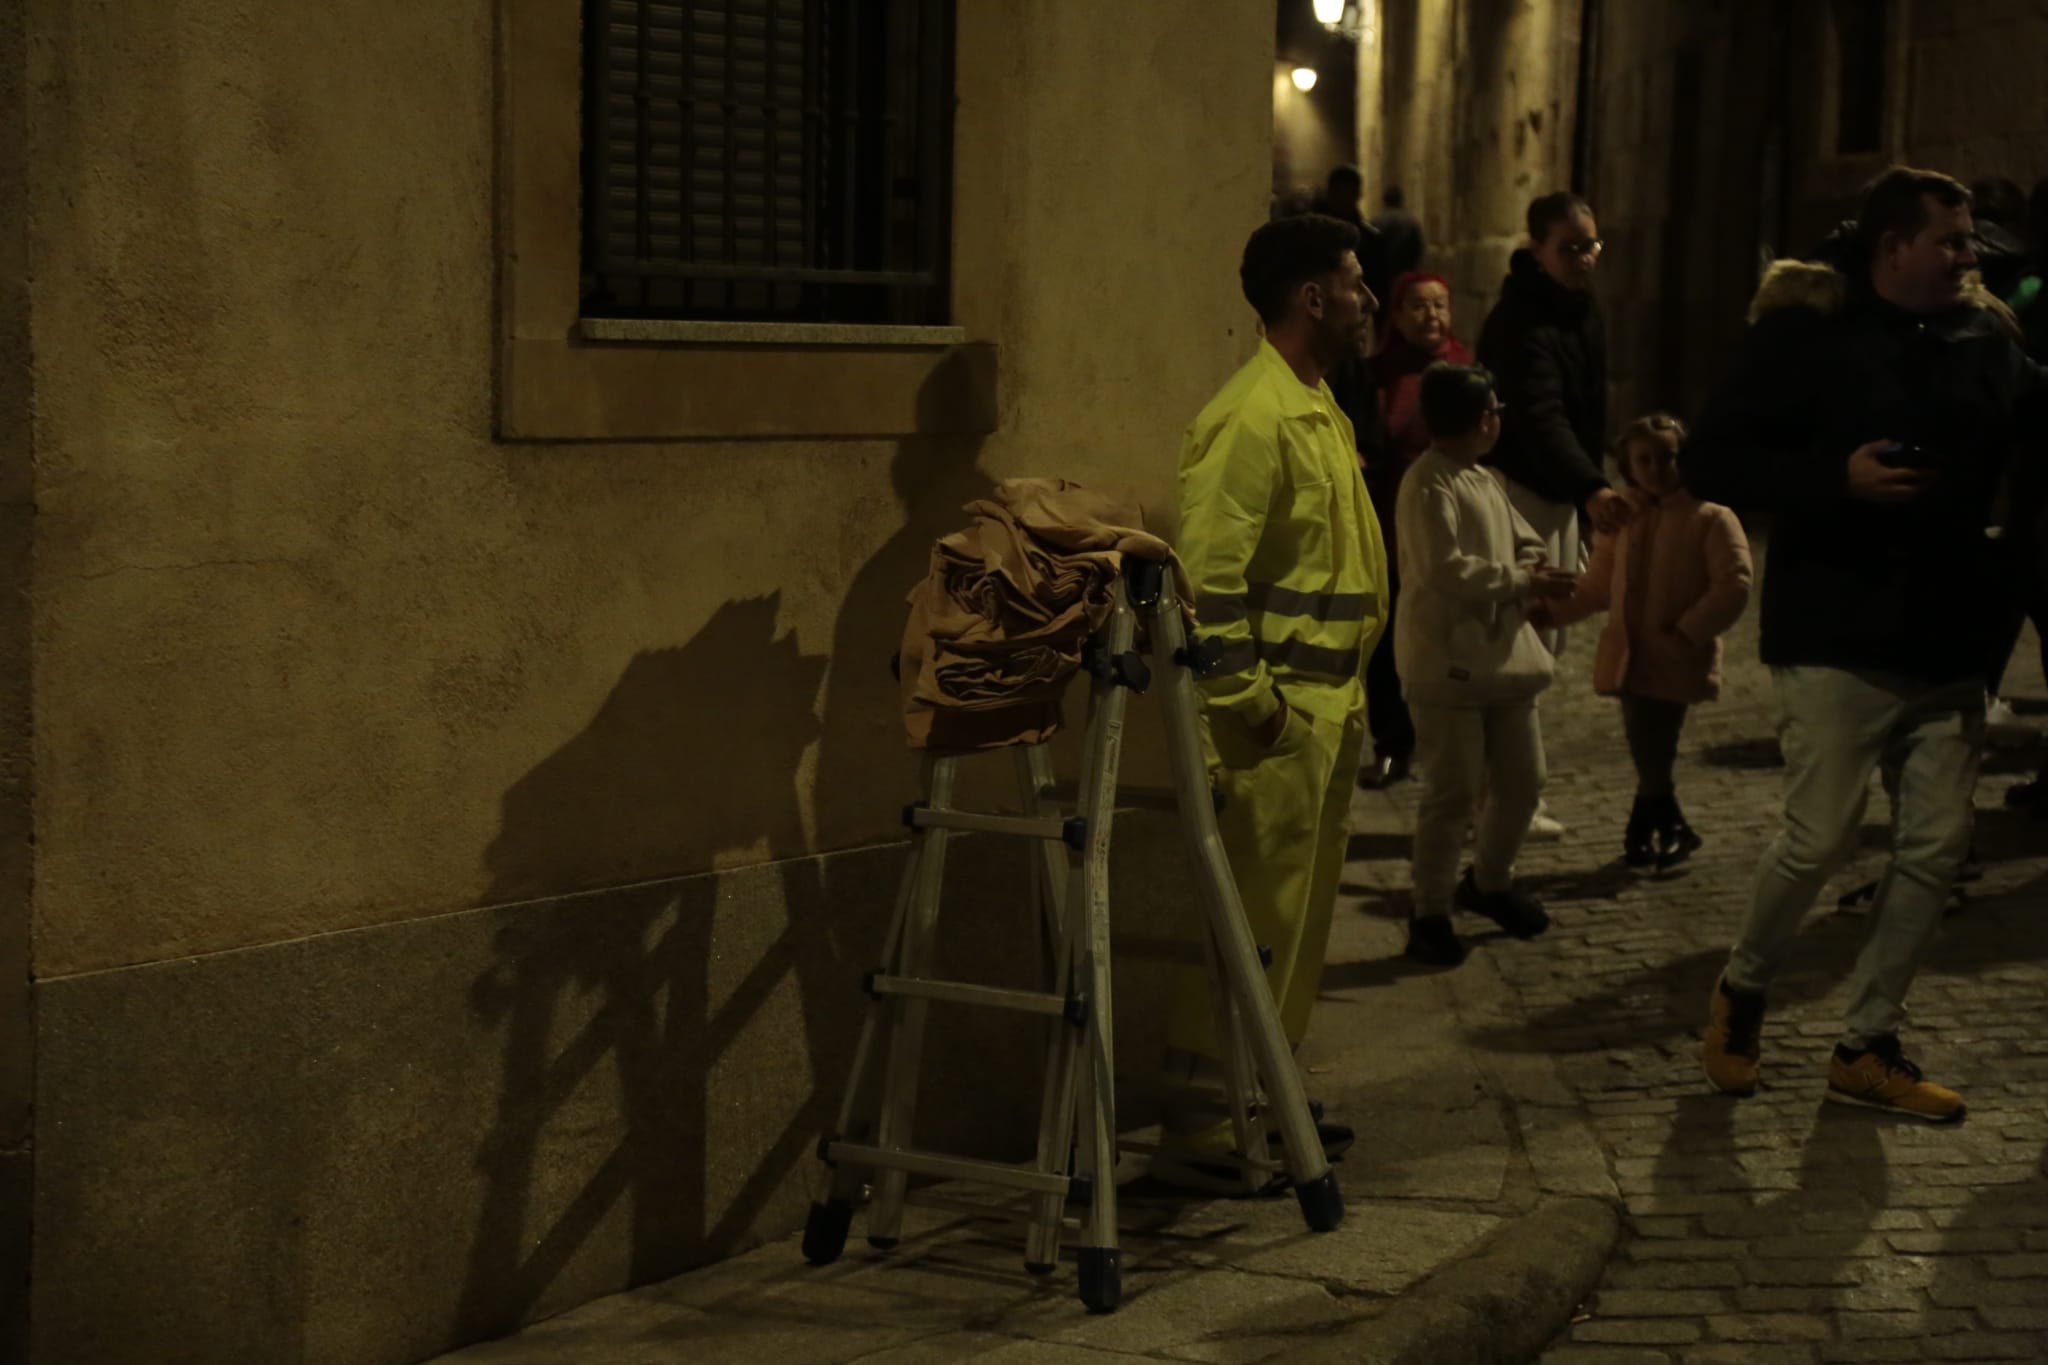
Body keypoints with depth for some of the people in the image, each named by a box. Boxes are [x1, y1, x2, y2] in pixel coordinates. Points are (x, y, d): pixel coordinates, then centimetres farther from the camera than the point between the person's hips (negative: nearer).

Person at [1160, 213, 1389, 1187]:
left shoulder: (1319, 410, 16)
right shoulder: (1252, 418, -16)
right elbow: (1210, 575, -21)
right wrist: (1243, 703, -21)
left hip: (1327, 705, 10)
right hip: (1278, 711, -10)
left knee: (1300, 916, 15)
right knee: (1254, 922, -6)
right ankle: (1197, 1128, 0)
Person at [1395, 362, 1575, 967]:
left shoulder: (1484, 481, 14)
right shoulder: (1429, 485, -16)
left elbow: (1525, 542, 20)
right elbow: (1446, 570, -25)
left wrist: (1533, 571, -3)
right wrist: (1523, 580, -20)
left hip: (1502, 654, 9)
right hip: (1447, 661, -9)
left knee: (1522, 779, 16)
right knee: (1452, 791, -2)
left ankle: (1489, 882, 36)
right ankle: (1430, 912, 10)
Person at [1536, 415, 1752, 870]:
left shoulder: (1711, 517, -7)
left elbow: (1733, 586, -12)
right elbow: (1597, 586, 14)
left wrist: (1686, 632, -18)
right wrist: (1550, 610, 1)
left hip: (1676, 662, -5)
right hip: (1629, 658, 5)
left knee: (1653, 756, -5)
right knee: (1650, 757, 9)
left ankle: (1642, 834, 14)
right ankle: (1672, 832, 25)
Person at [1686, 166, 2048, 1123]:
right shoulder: (1806, 336, -7)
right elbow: (1710, 462, -10)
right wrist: (1837, 478, -21)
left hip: (1947, 644, 6)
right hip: (1838, 641, -5)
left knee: (1936, 847, 4)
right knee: (1820, 838, -6)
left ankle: (1867, 1048, 17)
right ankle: (1741, 990, 22)